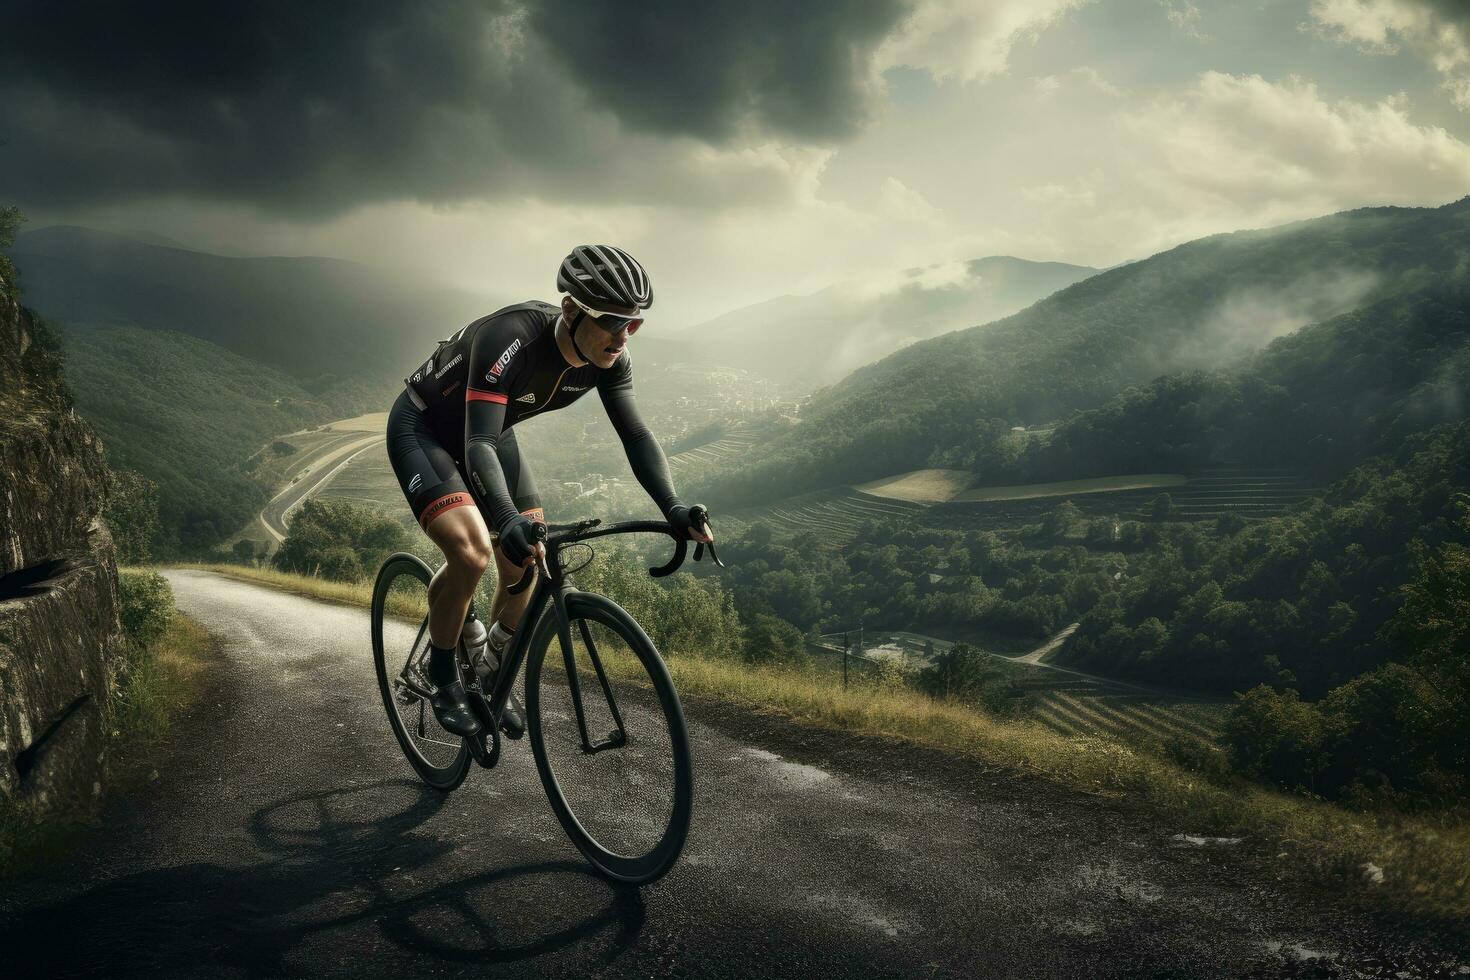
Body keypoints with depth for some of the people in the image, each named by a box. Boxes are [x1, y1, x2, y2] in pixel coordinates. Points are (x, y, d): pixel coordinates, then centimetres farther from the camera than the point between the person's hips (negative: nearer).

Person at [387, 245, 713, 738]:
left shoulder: (609, 358, -18)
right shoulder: (512, 338, -39)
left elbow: (636, 434, -15)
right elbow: (478, 446, -45)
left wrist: (673, 508, -30)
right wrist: (509, 521, -60)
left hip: (490, 433, 7)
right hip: (422, 428, -6)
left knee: (528, 569, 0)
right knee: (472, 553, -26)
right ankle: (442, 674, -2)